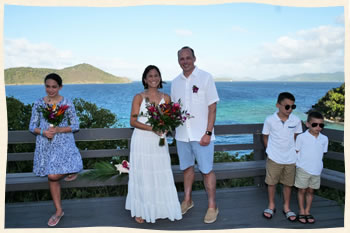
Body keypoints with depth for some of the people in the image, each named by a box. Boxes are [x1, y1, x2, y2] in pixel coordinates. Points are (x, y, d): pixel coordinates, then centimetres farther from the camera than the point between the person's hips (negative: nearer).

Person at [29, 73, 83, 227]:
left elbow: (75, 125, -1)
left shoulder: (67, 103, -2)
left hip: (63, 143, -3)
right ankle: (59, 210, 20)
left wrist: (59, 129, -16)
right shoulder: (38, 104, 5)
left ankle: (72, 170, 17)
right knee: (52, 178, 6)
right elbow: (32, 126, 6)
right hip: (45, 144, 3)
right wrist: (43, 132, -15)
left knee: (53, 176, -17)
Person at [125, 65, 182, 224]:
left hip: (159, 141, 3)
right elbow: (133, 121, -5)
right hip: (142, 141, -2)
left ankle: (162, 208, 20)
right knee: (142, 176, 3)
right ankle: (141, 211, 16)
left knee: (162, 175, 4)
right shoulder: (139, 97, 0)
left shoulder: (166, 98, 8)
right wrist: (152, 128, -17)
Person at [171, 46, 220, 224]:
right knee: (186, 167, 16)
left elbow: (212, 107, -8)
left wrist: (208, 133, -14)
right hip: (181, 134, 5)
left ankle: (212, 206, 17)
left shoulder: (205, 77, -5)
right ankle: (187, 200, 33)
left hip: (201, 135, -4)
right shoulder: (175, 82, 8)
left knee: (206, 170, 2)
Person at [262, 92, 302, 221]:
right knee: (271, 182, 10)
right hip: (274, 158, -2)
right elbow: (265, 137, 1)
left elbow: (296, 137, 8)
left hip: (290, 159, 2)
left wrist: (294, 151, 3)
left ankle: (286, 207, 31)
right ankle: (271, 205, 30)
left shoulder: (296, 120, -7)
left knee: (288, 183, 14)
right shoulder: (270, 120, -12)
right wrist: (270, 150, 0)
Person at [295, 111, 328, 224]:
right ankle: (301, 211, 25)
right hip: (303, 169, -3)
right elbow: (296, 152, -4)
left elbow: (322, 153, 12)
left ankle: (307, 211, 29)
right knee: (302, 190, 9)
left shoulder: (324, 139, 1)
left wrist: (317, 164, 9)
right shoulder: (301, 137, -10)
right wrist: (298, 164, -5)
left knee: (311, 191, 15)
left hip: (316, 170, 3)